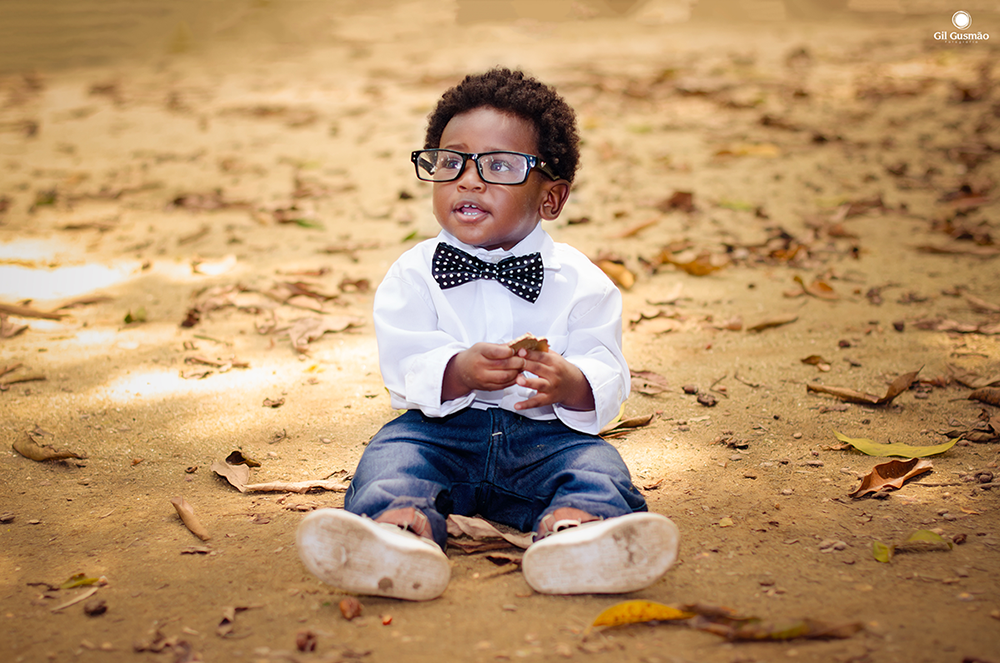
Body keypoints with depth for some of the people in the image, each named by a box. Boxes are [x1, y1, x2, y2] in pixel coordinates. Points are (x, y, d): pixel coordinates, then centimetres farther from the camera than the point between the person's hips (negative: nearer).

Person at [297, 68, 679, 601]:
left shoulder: (580, 281, 2)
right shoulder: (414, 273, 4)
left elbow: (608, 380, -5)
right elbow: (404, 367, -8)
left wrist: (571, 384, -28)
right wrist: (460, 372, -29)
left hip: (546, 432, 0)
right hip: (440, 427, 0)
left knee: (593, 463, -27)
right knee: (392, 456, -26)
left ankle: (569, 533, -57)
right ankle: (400, 531, -56)